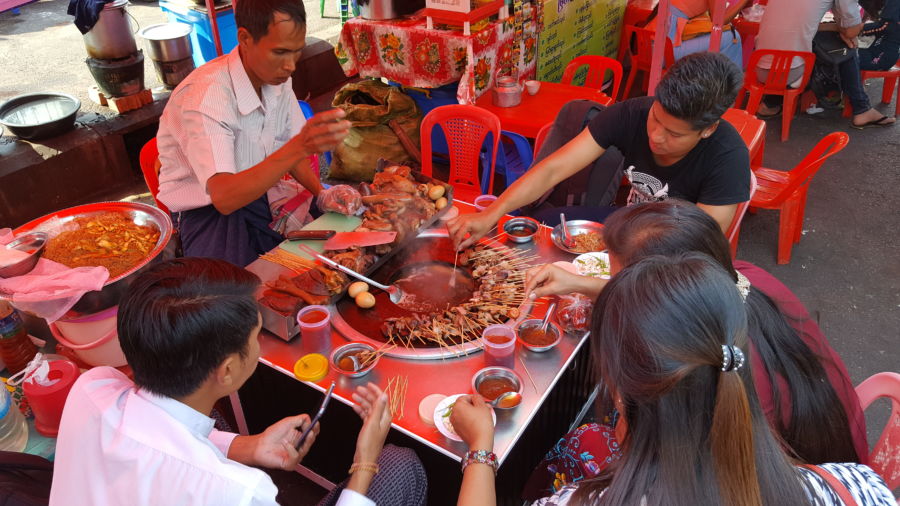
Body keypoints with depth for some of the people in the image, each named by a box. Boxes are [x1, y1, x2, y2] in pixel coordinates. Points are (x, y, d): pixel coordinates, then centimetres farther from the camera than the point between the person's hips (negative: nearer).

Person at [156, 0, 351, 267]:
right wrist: (299, 147, -48)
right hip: (209, 212, -6)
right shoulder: (203, 95, -26)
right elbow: (223, 197, -37)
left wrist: (322, 194, -9)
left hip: (259, 195, 7)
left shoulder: (277, 79, -3)